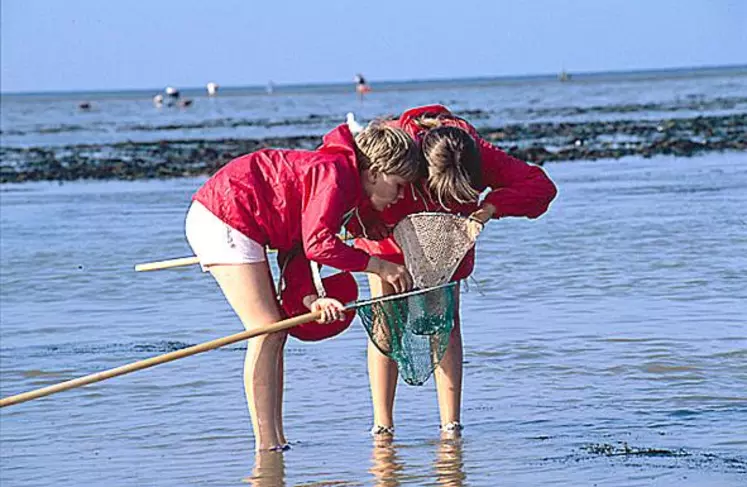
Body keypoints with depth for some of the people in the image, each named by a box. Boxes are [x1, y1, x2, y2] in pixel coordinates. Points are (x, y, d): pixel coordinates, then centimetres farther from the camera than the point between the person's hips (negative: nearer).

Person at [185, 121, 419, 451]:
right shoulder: (335, 174, -19)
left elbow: (295, 247, 6)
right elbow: (318, 244, -27)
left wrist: (310, 298, -11)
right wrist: (377, 266, -18)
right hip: (222, 219, -11)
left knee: (276, 331, 10)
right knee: (267, 330, -11)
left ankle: (276, 440, 11)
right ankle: (266, 444, -11)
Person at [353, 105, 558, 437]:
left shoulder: (479, 156, -35)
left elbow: (542, 186, -32)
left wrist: (492, 207, -48)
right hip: (389, 235, -2)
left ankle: (450, 424, -7)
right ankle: (382, 424, -6)